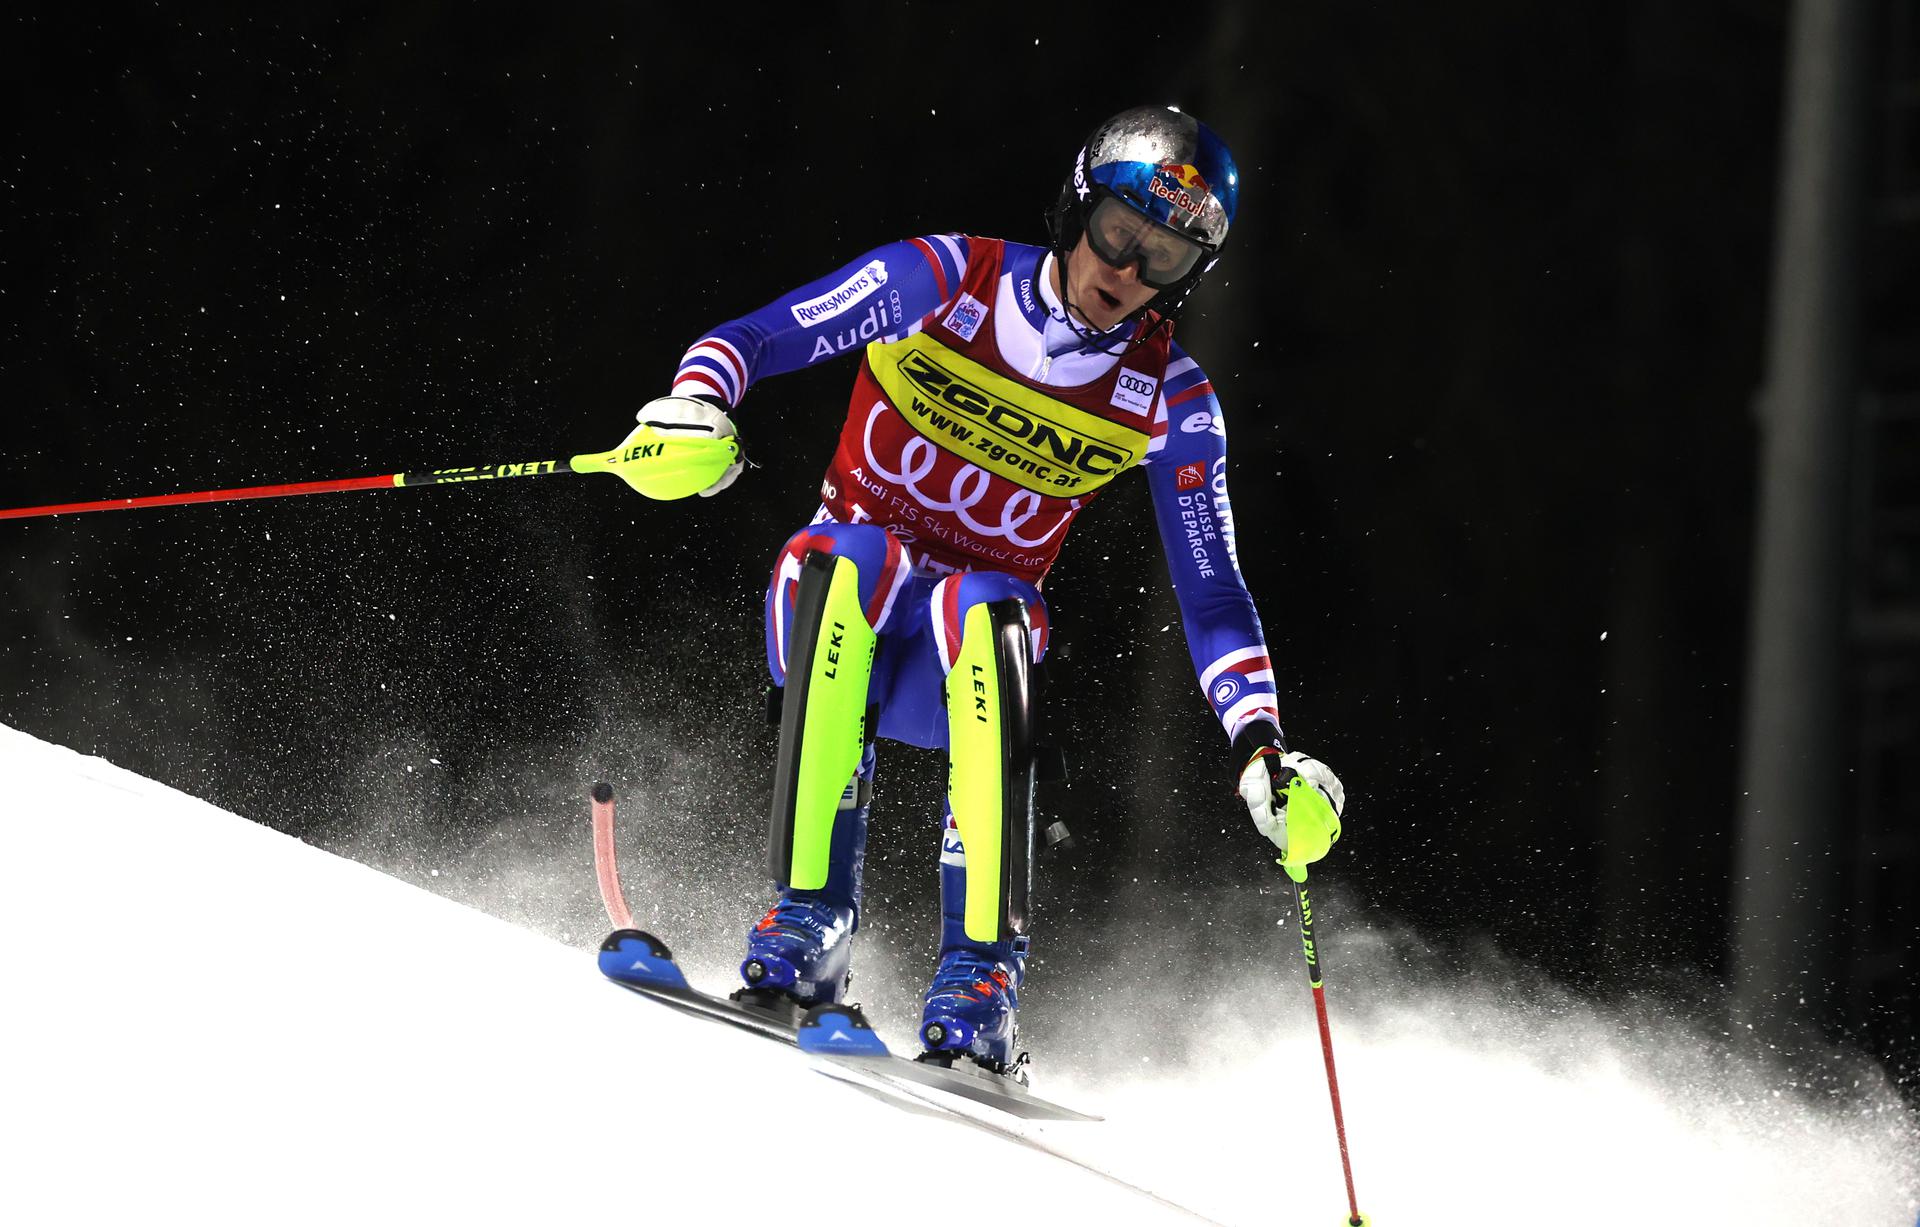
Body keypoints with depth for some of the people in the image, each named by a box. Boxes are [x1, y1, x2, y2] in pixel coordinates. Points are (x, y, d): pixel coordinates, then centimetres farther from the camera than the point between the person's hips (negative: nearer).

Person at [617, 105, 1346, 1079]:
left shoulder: (1170, 403, -4)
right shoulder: (947, 281, -9)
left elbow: (1212, 595, -1)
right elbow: (753, 338, -11)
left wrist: (1264, 750, -15)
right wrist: (696, 409, -34)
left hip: (968, 649, 0)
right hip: (837, 603, 0)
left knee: (986, 610, -37)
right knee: (856, 555, -37)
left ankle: (980, 972, -40)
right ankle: (810, 919, -38)